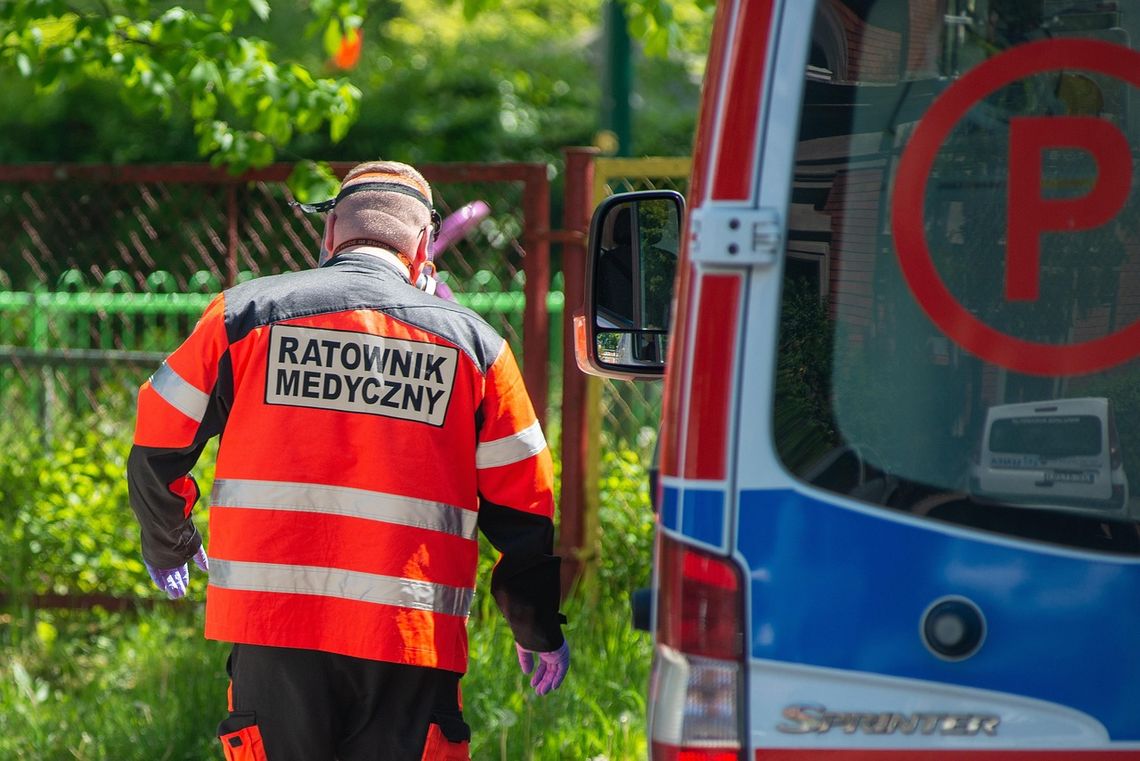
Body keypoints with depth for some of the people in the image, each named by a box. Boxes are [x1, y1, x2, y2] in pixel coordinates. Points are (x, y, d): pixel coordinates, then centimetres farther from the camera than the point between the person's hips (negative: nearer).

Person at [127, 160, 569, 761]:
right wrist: (540, 631, 23)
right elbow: (524, 508, 9)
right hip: (411, 639, 0)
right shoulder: (471, 342, 7)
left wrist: (168, 547, 31)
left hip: (271, 626, 0)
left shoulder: (246, 313, 6)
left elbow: (157, 447, 12)